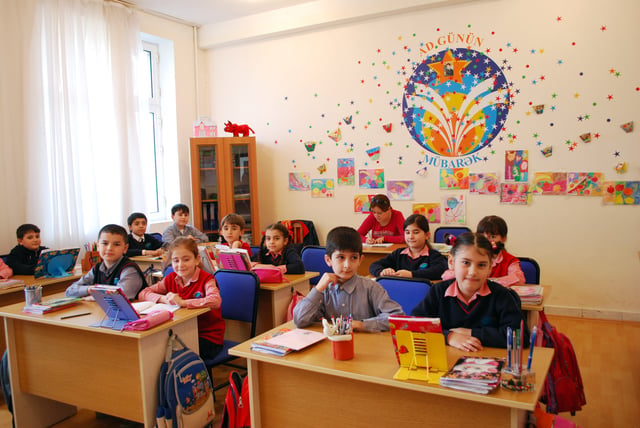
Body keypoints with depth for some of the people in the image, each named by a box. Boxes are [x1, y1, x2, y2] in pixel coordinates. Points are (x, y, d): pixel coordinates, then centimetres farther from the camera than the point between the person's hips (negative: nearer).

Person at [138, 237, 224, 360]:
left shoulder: (206, 279, -13)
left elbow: (215, 301, -32)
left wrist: (182, 302, -32)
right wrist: (163, 299, -16)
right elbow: (143, 293, 3)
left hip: (208, 338, -5)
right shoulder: (171, 279, 5)